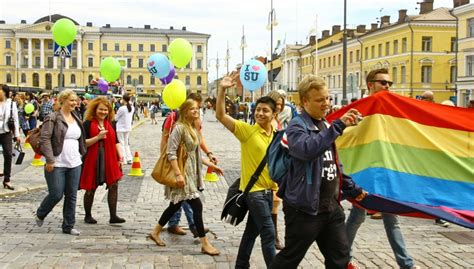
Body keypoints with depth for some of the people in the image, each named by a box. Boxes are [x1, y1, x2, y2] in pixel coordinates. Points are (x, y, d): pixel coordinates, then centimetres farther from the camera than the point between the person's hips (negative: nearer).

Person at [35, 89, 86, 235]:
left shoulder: (76, 120, 14)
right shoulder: (52, 118, -8)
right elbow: (45, 139, -15)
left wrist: (81, 154, 18)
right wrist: (49, 160, -19)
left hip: (75, 164, 6)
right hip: (57, 165, -6)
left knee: (71, 196, 7)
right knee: (56, 195, -2)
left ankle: (68, 226, 17)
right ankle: (40, 215, 27)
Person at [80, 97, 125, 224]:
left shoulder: (110, 124, 11)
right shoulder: (88, 123, -5)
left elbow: (116, 141, 12)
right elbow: (83, 143, -11)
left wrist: (120, 155, -2)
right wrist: (98, 137, -22)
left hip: (109, 160, 4)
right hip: (93, 160, -4)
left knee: (113, 185, -5)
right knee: (91, 188, 7)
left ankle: (113, 216, 1)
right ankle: (87, 216, 24)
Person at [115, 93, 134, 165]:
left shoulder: (122, 108, -19)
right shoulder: (132, 108, 0)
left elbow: (115, 118, -9)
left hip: (121, 128, -6)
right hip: (128, 127, 6)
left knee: (121, 144, 2)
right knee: (126, 143, 16)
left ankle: (123, 160, 3)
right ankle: (129, 159, 15)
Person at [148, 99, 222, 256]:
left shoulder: (194, 128, 11)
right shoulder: (180, 128, -15)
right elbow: (171, 153, -19)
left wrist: (209, 164, 14)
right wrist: (178, 174, -24)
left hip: (191, 173, 9)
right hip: (182, 173, -9)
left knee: (175, 205, 17)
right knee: (197, 206, -8)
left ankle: (155, 232, 31)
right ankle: (205, 244, -1)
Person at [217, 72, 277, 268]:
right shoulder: (247, 130, -12)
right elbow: (220, 115, -20)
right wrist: (222, 90, -31)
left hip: (268, 190, 6)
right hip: (253, 189, -6)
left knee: (253, 230, 16)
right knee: (268, 232, -7)